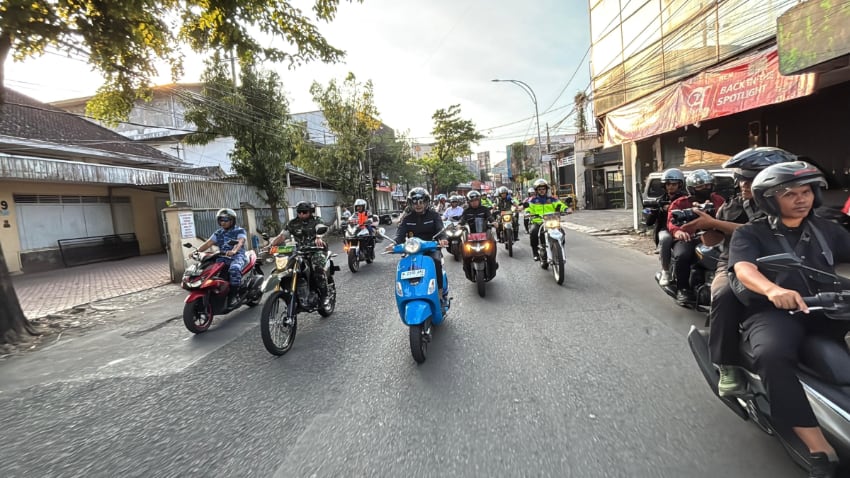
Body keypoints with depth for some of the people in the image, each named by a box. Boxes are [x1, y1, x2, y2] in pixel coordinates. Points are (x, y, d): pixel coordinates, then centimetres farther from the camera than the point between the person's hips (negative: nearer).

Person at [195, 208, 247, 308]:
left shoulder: (240, 231, 1)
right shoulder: (218, 233, 19)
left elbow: (240, 242, -19)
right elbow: (208, 243, 9)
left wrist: (233, 251, -41)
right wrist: (196, 251, -9)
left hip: (237, 256, -6)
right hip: (222, 258, 6)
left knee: (234, 269, -38)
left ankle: (234, 295, -29)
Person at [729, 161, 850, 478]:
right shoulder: (749, 234, 4)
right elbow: (744, 268, -15)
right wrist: (772, 289, -36)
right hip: (773, 313, -5)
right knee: (771, 355, -36)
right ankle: (820, 451, -27)